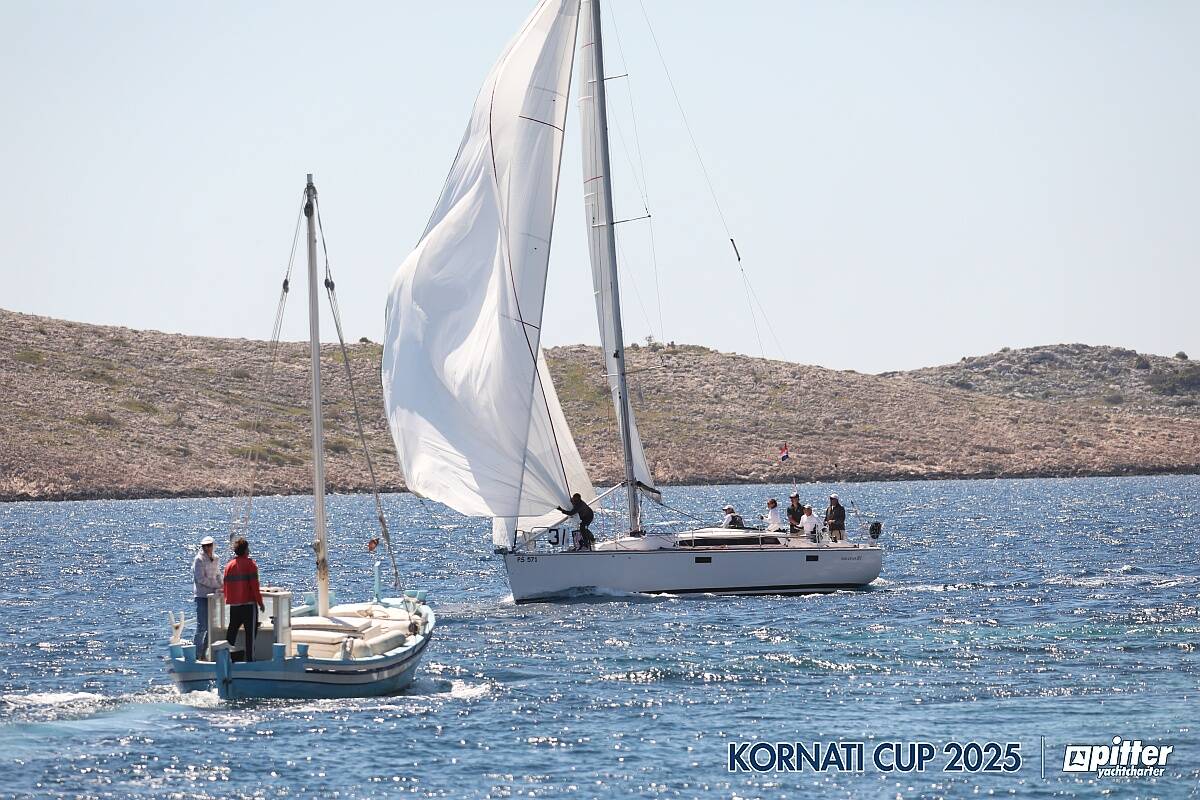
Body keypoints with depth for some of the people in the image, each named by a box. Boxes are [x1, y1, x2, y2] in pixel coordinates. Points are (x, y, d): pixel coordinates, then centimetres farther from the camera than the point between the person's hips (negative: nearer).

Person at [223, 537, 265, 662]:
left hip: (234, 605, 5)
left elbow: (226, 585, 11)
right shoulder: (250, 564, -8)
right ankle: (249, 658, -3)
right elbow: (254, 585, -11)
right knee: (250, 632, 0)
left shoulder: (229, 565, 7)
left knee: (232, 631, 12)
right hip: (249, 603, -5)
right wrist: (260, 602, -5)